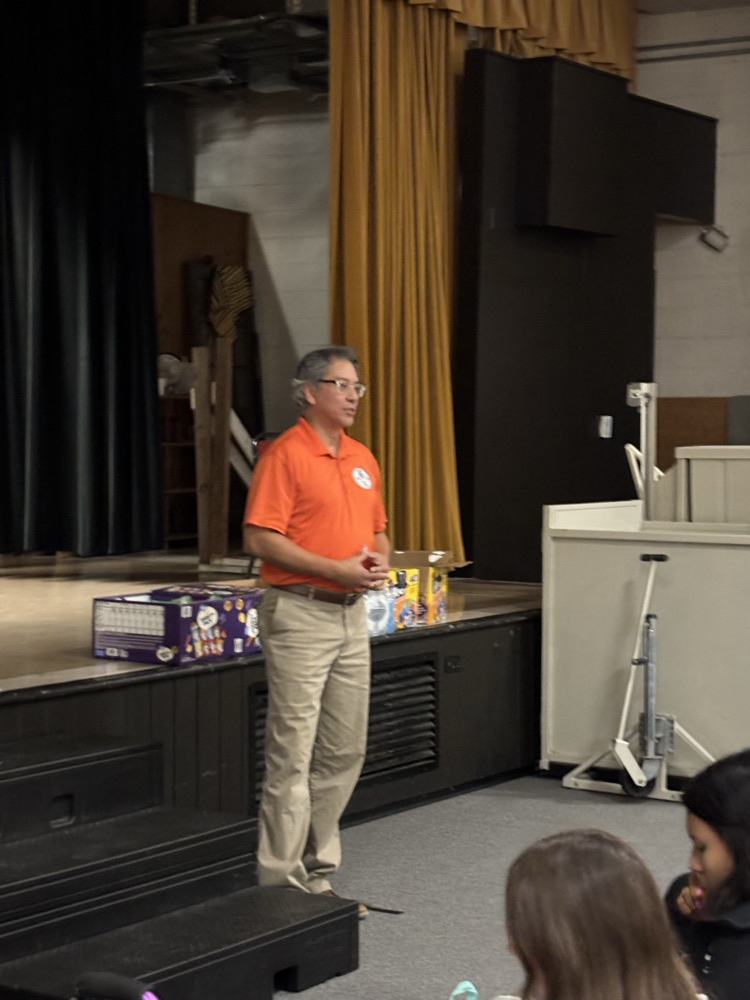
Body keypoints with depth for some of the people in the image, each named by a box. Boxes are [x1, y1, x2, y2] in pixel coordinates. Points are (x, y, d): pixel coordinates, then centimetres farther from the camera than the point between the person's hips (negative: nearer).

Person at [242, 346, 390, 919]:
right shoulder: (286, 455, -9)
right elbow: (260, 538, -16)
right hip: (300, 613, -8)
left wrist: (380, 562, 1)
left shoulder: (363, 459, 15)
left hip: (352, 614, 8)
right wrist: (337, 569, -19)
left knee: (345, 752, 11)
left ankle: (318, 876, 21)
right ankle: (282, 885, 1)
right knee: (292, 753, -6)